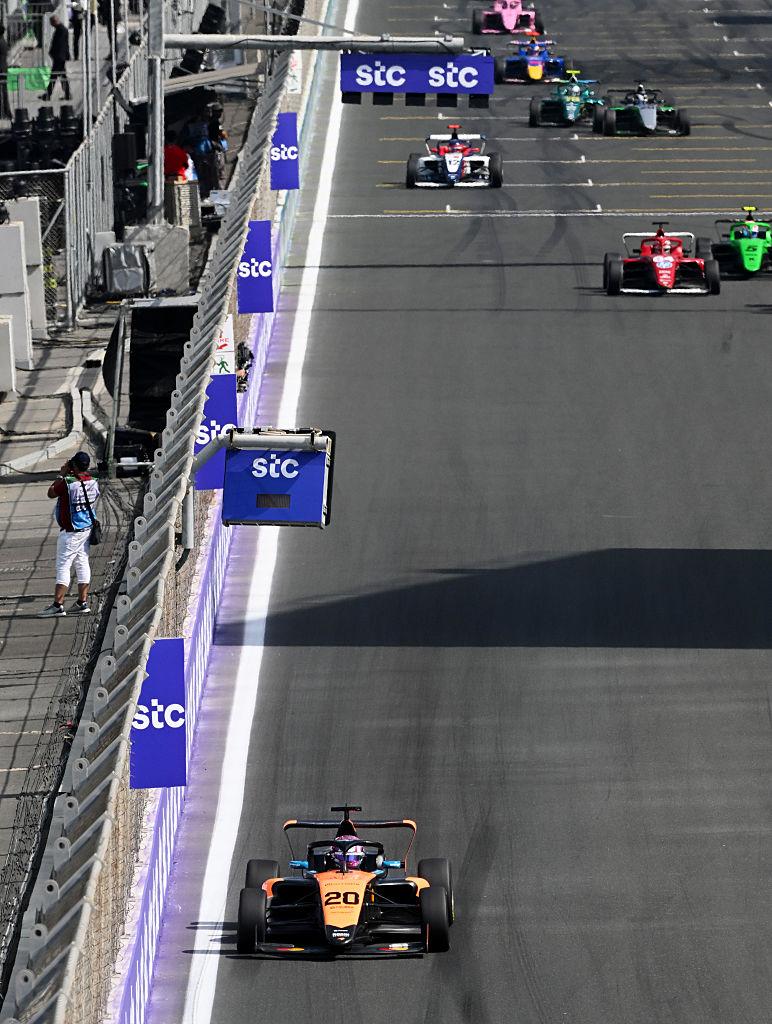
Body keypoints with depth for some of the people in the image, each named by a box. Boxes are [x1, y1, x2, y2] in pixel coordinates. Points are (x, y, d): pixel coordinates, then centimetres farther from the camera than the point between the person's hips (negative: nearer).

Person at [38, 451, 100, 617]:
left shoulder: (67, 483, -21)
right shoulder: (93, 483, 0)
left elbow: (51, 493, -5)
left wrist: (62, 474, 2)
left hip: (70, 532, -7)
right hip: (86, 529, 7)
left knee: (63, 566, -5)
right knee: (82, 564, 12)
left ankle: (57, 605, -7)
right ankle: (82, 602, 16)